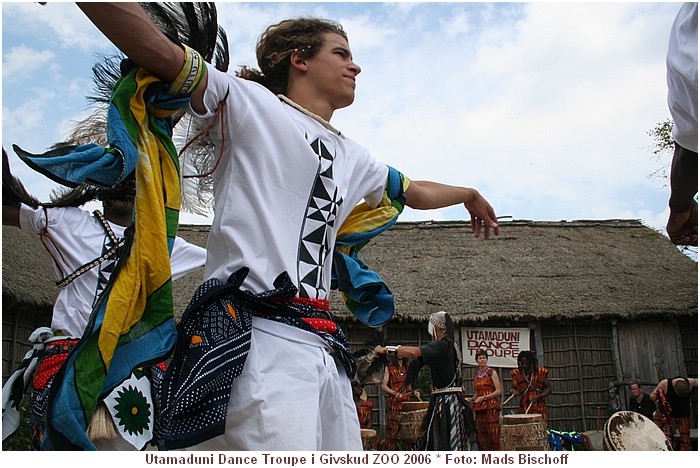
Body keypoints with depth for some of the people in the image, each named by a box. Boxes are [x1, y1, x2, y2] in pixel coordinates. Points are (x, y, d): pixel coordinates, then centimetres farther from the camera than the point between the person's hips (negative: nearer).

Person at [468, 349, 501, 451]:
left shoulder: (492, 373, 0)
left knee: (492, 433, -10)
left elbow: (498, 391, -5)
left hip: (491, 407, -5)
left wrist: (483, 397, -12)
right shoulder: (476, 375, 16)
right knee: (480, 434, 2)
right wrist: (472, 398, 9)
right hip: (479, 408, 5)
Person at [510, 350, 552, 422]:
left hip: (539, 407, -1)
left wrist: (538, 396, -14)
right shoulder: (517, 373, 4)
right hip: (525, 409, 1)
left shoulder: (541, 372, -1)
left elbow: (549, 389, 1)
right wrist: (514, 391, -12)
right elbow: (515, 388, 12)